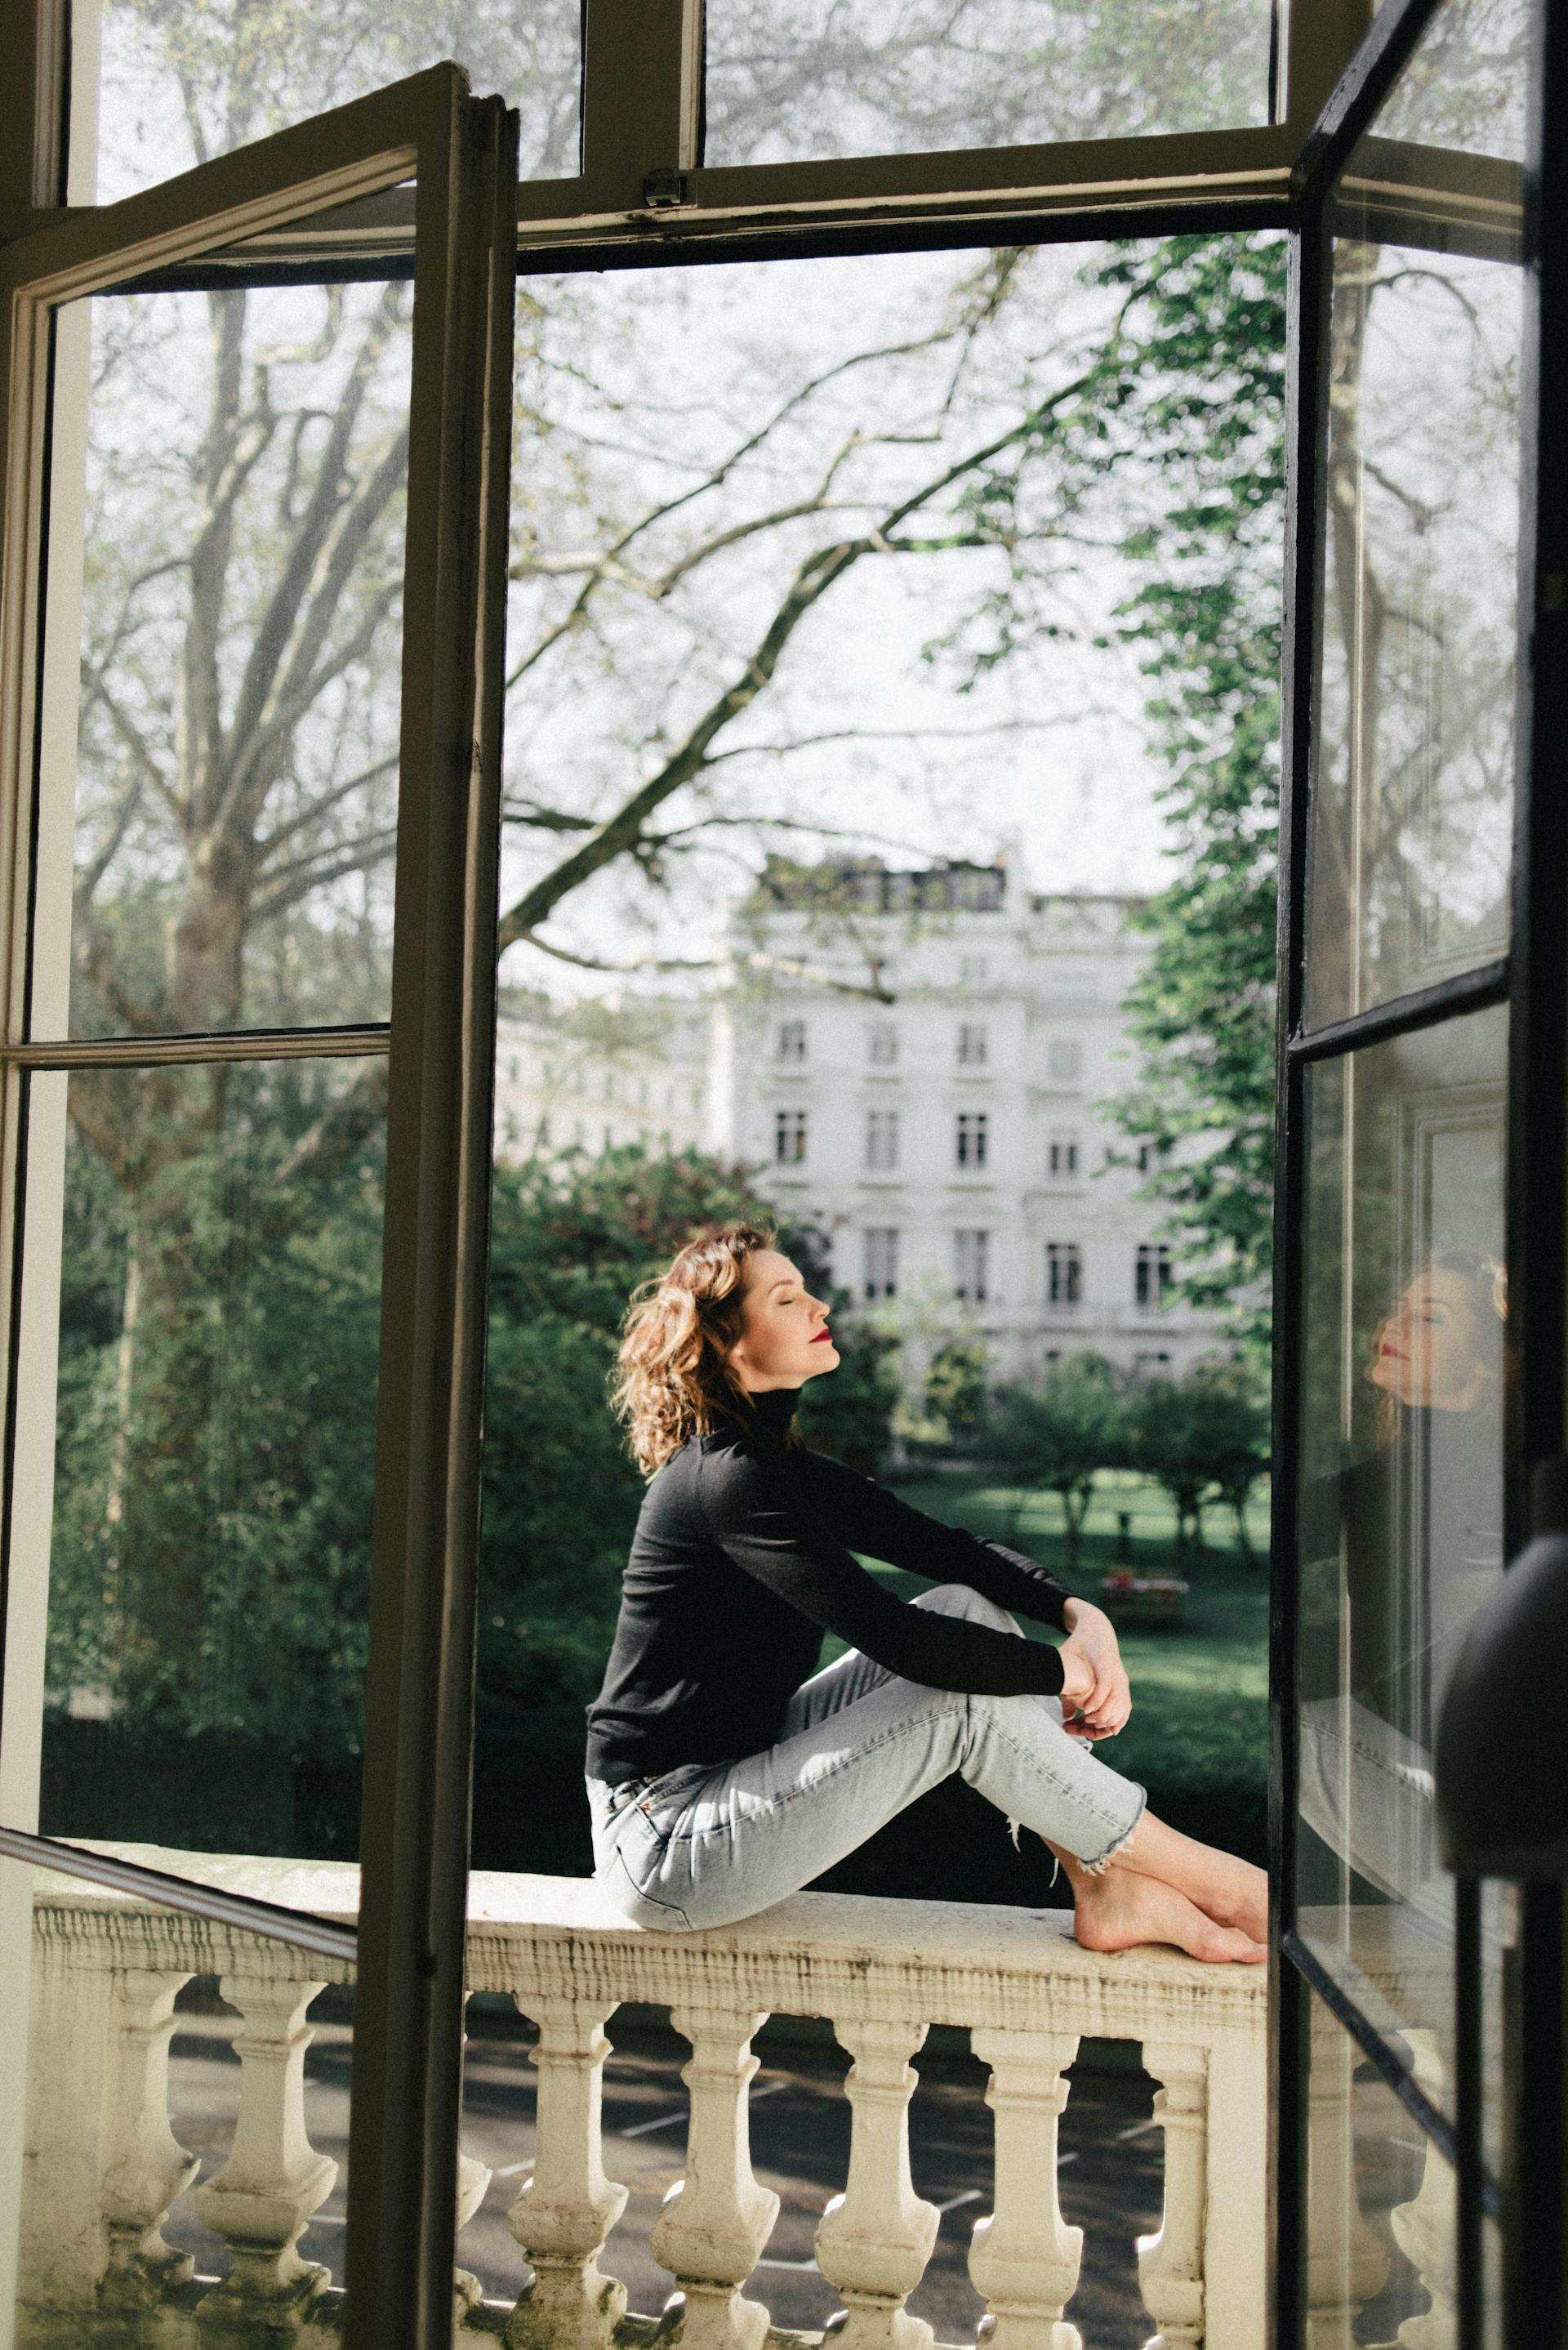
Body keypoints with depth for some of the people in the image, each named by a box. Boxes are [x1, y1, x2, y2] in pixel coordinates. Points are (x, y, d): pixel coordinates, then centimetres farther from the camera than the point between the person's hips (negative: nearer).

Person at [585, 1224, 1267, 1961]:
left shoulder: (779, 1462, 11)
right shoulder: (728, 1477, -20)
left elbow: (949, 1547, 9)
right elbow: (892, 1636, -26)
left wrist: (1080, 1614, -8)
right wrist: (1058, 1668, -14)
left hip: (733, 1766, 10)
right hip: (664, 1844, -10)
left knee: (969, 1607, 1)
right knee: (969, 1702, -16)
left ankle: (1111, 1894, -3)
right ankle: (1217, 1884, -4)